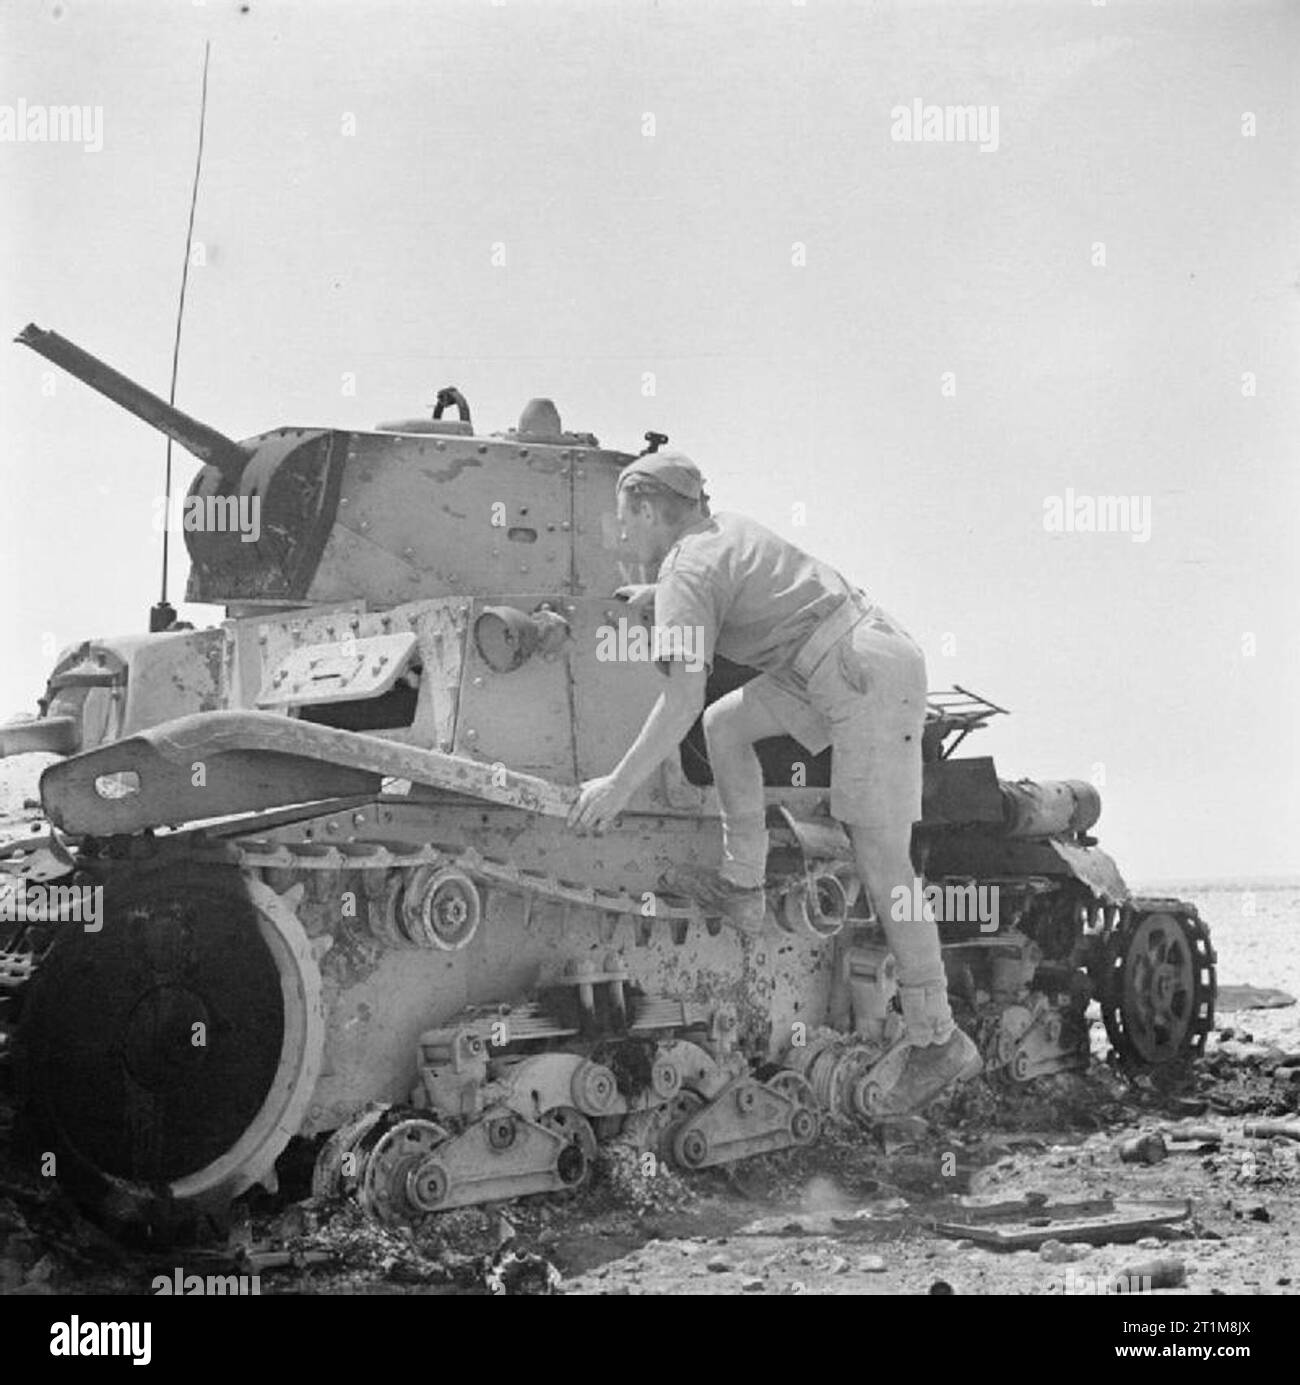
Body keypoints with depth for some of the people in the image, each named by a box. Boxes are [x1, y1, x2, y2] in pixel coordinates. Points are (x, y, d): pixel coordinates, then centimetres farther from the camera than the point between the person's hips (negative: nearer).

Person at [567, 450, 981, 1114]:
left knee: (883, 866, -6)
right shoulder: (726, 529, 17)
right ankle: (743, 885, 10)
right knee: (726, 724, 11)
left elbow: (681, 699, -21)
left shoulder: (686, 572, -10)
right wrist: (651, 597, 48)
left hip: (871, 679, -10)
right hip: (863, 654, 10)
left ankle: (937, 1042, -1)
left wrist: (618, 786, -17)